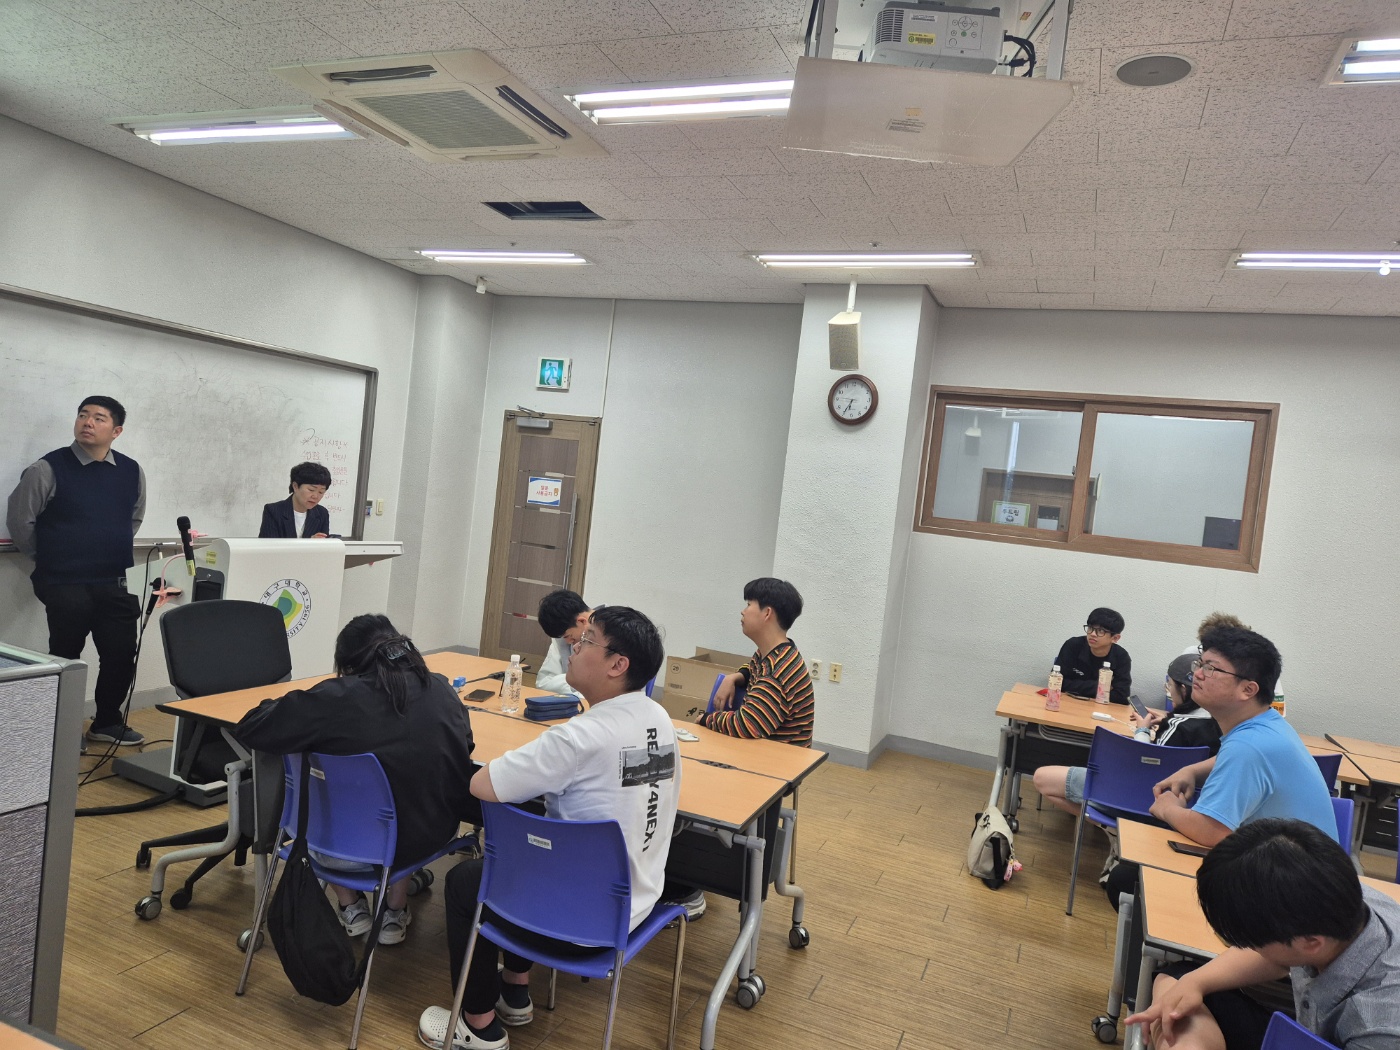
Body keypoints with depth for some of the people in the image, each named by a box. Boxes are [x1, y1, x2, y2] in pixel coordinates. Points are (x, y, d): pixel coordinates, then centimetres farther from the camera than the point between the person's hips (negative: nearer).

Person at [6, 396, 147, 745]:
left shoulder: (132, 472, 3)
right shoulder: (47, 469, -9)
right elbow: (18, 520, -1)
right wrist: (50, 558, 7)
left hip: (115, 584, 4)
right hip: (65, 585, -4)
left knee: (122, 655, 8)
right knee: (64, 660, 8)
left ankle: (107, 723, 28)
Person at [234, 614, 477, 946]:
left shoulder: (335, 698, -13)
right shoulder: (441, 689, -2)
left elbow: (249, 728, -5)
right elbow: (462, 750, 12)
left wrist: (289, 705, 14)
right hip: (432, 837, 3)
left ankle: (352, 908, 31)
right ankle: (395, 913, 34)